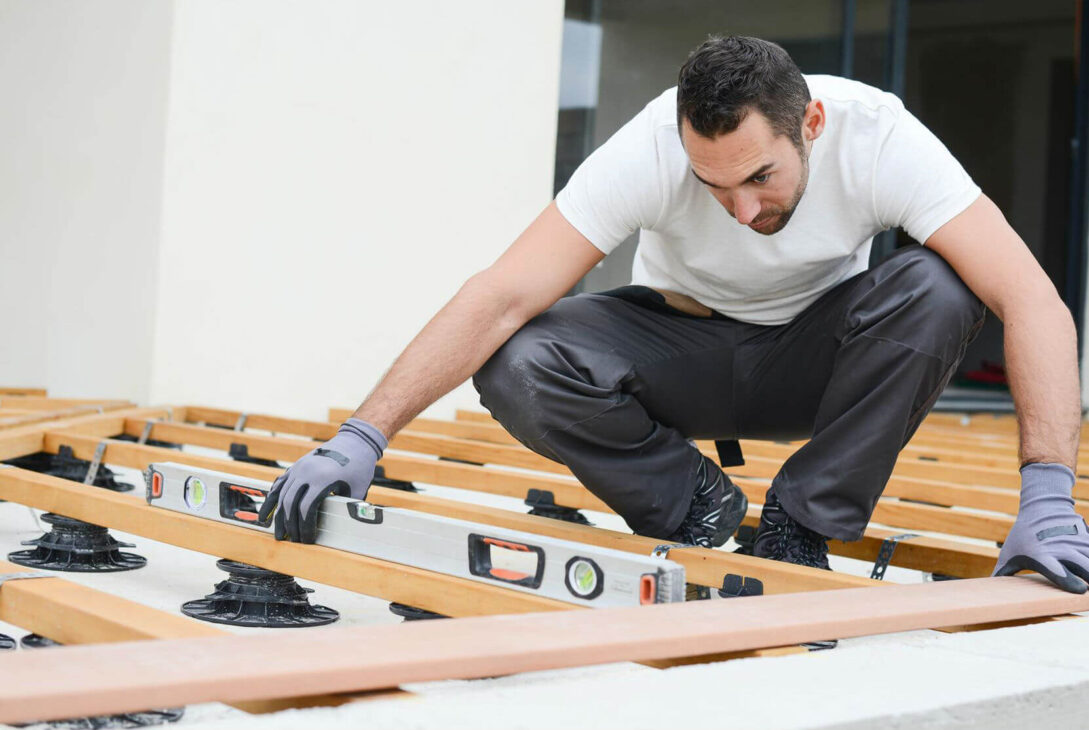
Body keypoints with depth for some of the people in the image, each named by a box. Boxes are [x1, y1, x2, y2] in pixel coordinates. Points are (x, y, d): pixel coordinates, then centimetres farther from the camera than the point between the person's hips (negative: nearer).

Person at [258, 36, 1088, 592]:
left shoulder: (877, 136, -28)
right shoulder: (652, 151, -29)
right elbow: (503, 296, -33)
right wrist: (360, 439, -41)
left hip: (814, 356, 1)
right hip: (686, 346, 0)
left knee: (933, 289, -32)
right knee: (518, 366, -30)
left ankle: (799, 529, -15)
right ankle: (692, 506, -4)